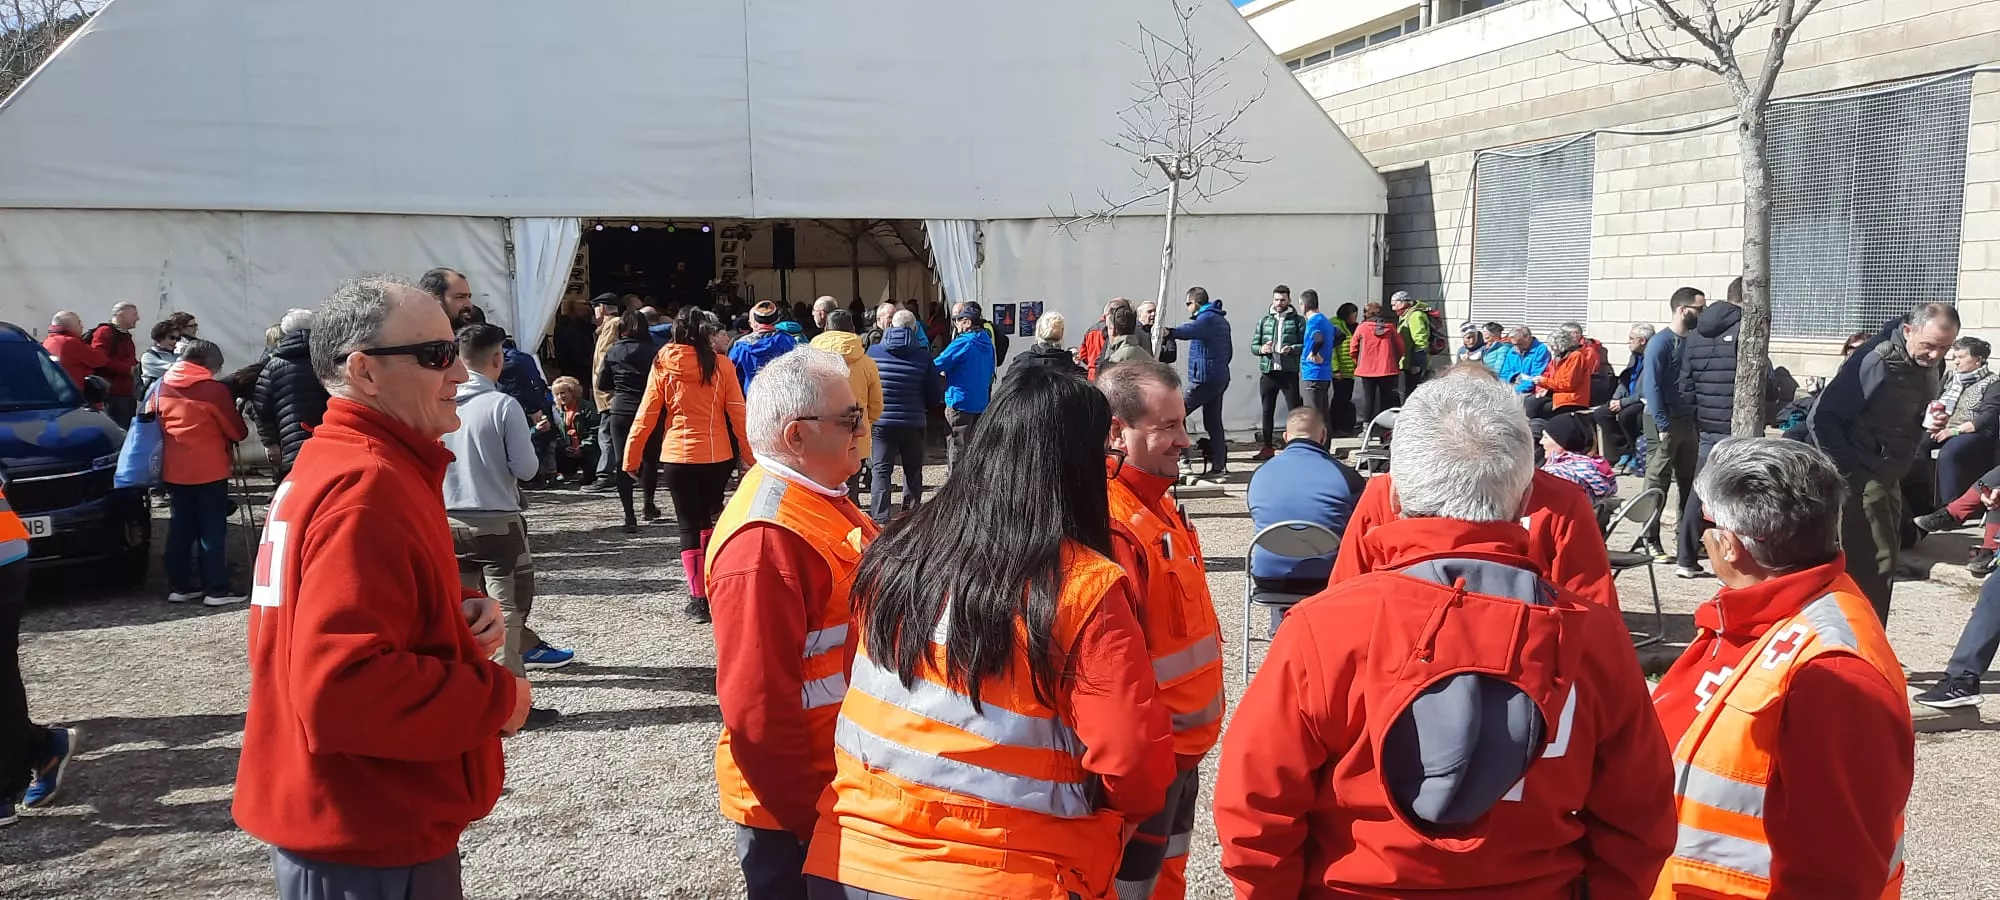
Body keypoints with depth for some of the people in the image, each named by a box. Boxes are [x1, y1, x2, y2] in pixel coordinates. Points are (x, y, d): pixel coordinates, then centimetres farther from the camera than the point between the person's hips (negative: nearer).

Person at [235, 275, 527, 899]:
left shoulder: (342, 463, 10)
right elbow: (342, 689, -31)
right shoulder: (365, 487, -23)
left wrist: (463, 623, 2)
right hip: (366, 844, -10)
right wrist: (497, 698, -19)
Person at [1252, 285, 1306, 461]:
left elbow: (1306, 344, -2)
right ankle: (1268, 447, 17)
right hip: (1268, 372, 3)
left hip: (1289, 372, -3)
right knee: (1267, 411, 8)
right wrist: (1261, 349, -9)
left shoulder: (1298, 320, 5)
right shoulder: (1264, 320, 14)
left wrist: (1292, 349, -20)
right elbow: (1253, 346, 13)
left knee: (1294, 410, -5)